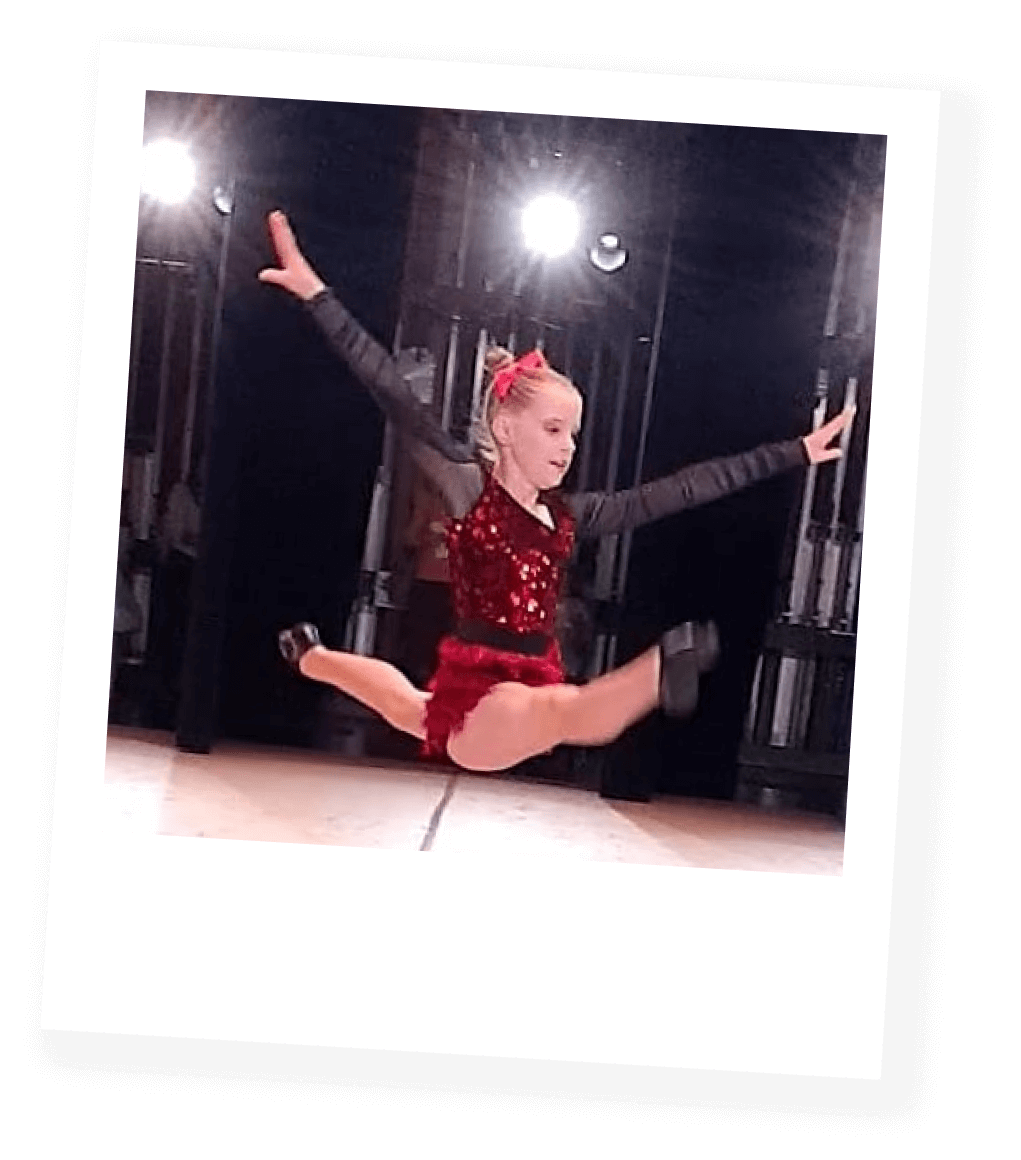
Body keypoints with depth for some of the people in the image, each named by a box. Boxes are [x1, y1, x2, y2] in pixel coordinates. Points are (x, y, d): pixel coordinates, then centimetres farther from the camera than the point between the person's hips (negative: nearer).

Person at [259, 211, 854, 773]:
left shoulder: (569, 516, 4)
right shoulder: (470, 489, -11)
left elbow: (683, 488, 6)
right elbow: (397, 398, -20)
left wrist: (796, 452, 8)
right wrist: (316, 294, -27)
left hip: (520, 704, 7)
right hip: (476, 700, -7)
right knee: (567, 711, -38)